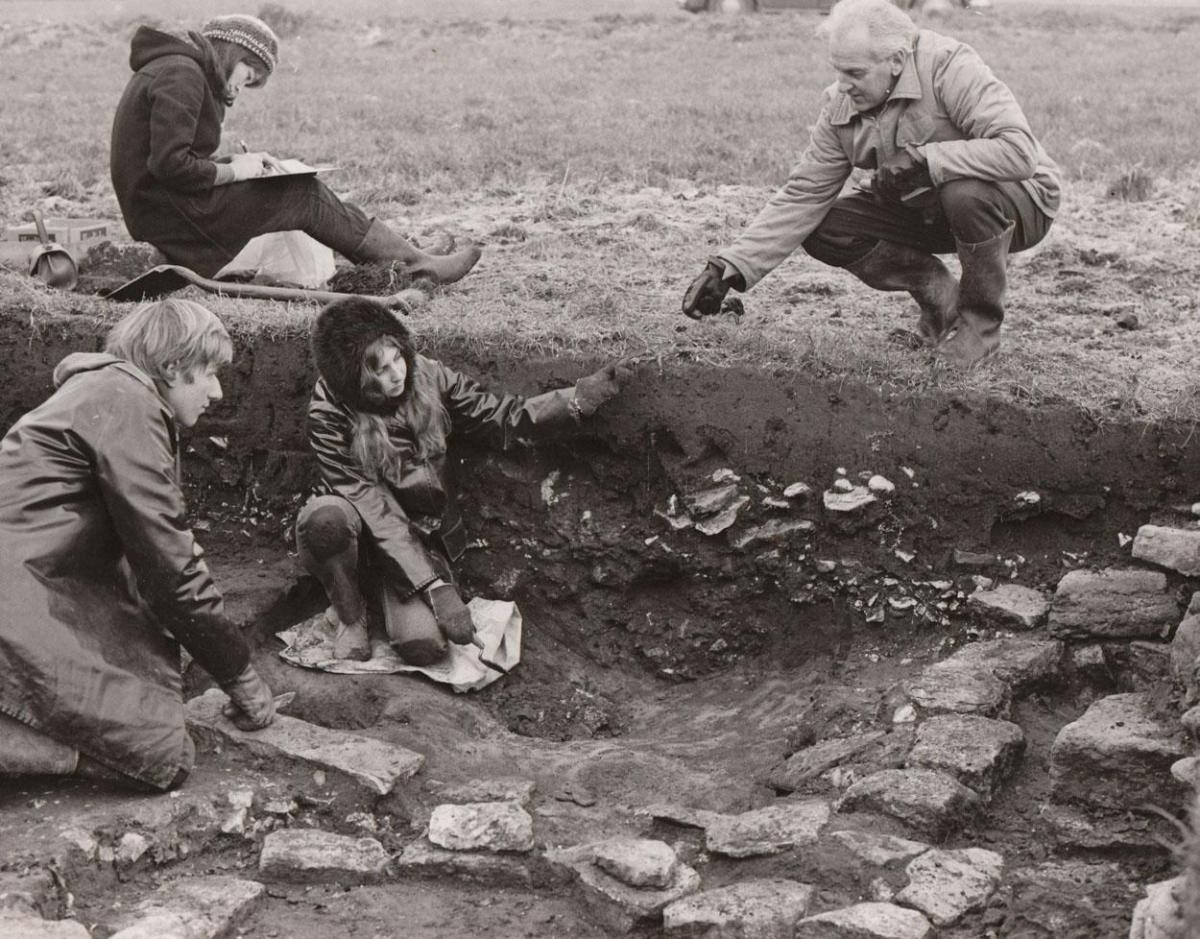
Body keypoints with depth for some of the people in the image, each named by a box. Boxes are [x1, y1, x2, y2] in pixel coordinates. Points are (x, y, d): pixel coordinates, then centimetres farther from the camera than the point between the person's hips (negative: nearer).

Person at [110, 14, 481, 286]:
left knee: (305, 193, 10)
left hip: (161, 212, 10)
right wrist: (234, 170, -12)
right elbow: (170, 164, -26)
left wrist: (239, 161, 6)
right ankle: (418, 264, -2)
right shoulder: (182, 74, -16)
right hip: (177, 217, -10)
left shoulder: (170, 68, 17)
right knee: (306, 196, -7)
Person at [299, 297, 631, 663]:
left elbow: (504, 417, -3)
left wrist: (584, 395, -16)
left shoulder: (427, 378, -11)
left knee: (424, 646, -24)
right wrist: (434, 586, -29)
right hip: (363, 536, -2)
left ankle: (384, 599, 12)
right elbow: (370, 507, -25)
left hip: (422, 533, 2)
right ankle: (350, 612, -7)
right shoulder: (330, 413, -22)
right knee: (326, 517, -38)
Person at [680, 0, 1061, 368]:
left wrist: (923, 160, -37)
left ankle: (981, 321, -12)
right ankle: (940, 297, 3)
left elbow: (1020, 152, -37)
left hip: (1021, 201, -5)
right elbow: (802, 196, -9)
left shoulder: (950, 67, -27)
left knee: (965, 192, -39)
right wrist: (731, 268, -19)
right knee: (822, 229, -13)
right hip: (925, 209, 5)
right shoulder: (841, 107, -9)